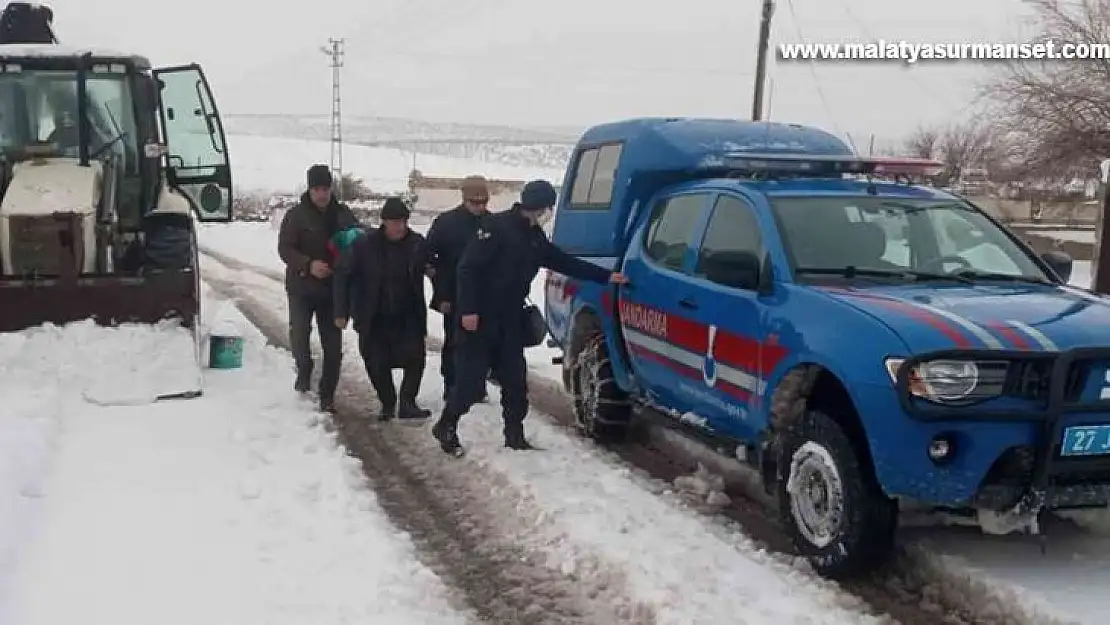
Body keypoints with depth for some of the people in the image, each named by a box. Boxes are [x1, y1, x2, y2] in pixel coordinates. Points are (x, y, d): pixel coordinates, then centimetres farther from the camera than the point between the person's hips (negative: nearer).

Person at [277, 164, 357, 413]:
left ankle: (327, 395, 15)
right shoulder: (296, 215, -4)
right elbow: (284, 249, -9)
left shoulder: (343, 214, 4)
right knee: (299, 332, -14)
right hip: (302, 287, -2)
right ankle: (304, 371, 15)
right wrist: (308, 264, -26)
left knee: (333, 344, 4)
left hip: (333, 289, 2)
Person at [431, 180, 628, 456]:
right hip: (480, 318, -8)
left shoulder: (535, 236, 12)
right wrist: (468, 309, -23)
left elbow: (565, 262, 18)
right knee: (472, 379, -4)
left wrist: (606, 277, 14)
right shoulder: (496, 226, -14)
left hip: (510, 320, 8)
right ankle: (446, 426, 15)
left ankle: (515, 434, 18)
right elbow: (468, 267, -18)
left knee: (515, 380, 7)